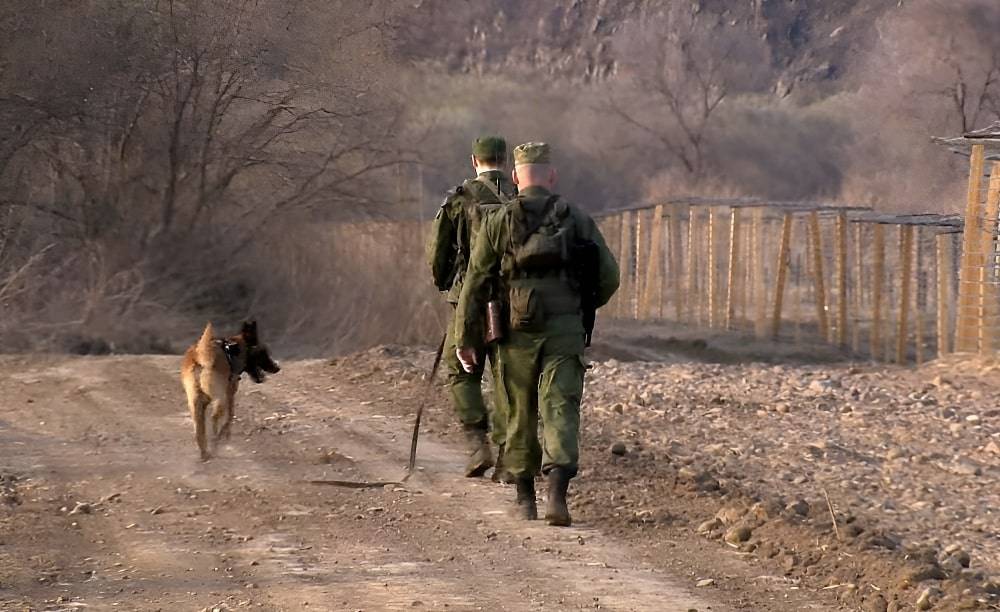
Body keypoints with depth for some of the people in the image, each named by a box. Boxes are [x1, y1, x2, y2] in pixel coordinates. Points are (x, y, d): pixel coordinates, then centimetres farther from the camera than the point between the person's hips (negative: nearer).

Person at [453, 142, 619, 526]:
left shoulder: (499, 222, 3)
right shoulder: (577, 220, 5)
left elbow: (475, 283, 0)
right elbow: (608, 277, 6)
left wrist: (465, 339, 5)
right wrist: (583, 306, 26)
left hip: (518, 331, 0)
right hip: (565, 330, 0)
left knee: (521, 414, 13)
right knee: (560, 409, -5)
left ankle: (525, 498, 22)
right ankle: (557, 494, -23)